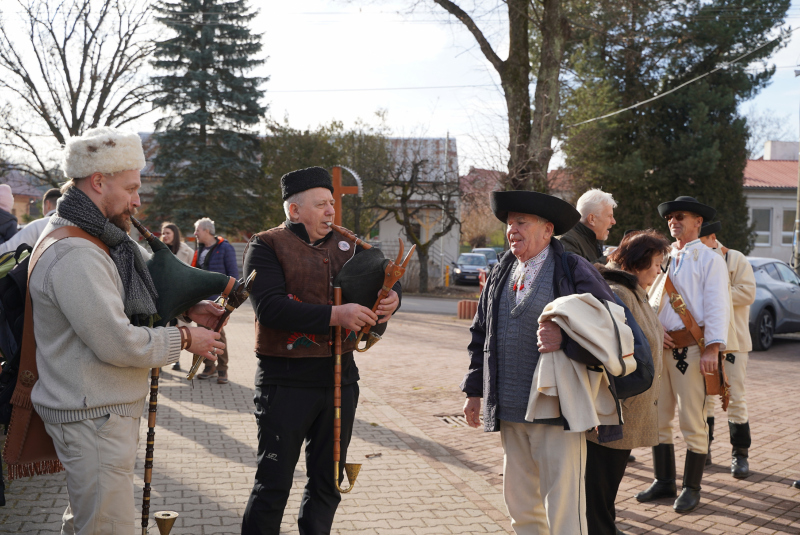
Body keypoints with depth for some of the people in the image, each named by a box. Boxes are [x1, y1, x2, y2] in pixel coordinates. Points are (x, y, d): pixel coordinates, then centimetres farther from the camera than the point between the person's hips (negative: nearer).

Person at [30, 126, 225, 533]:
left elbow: (120, 303, 21)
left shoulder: (90, 241, 11)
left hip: (97, 411, 11)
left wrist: (186, 309, 7)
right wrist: (184, 339, -12)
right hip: (94, 419, -11)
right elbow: (118, 343, -25)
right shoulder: (73, 256, -24)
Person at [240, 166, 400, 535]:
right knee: (273, 483, 2)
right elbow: (269, 307, -19)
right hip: (285, 380, -5)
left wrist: (391, 297, -13)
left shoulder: (346, 245, 11)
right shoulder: (267, 246, -6)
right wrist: (334, 315, -25)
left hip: (340, 376, 5)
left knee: (327, 483, 16)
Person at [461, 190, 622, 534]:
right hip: (509, 412, 6)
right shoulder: (501, 274, 14)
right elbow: (480, 336, 21)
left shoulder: (575, 271, -5)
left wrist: (564, 340, -23)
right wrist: (474, 390, 18)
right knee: (520, 505, 16)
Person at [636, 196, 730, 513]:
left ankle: (691, 489, 10)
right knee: (657, 418, 10)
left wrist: (712, 348, -18)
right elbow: (649, 300, 19)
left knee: (692, 421, -2)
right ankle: (664, 482, 22)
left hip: (691, 348, -6)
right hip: (660, 347, 6)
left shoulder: (709, 259, 0)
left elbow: (717, 306, -9)